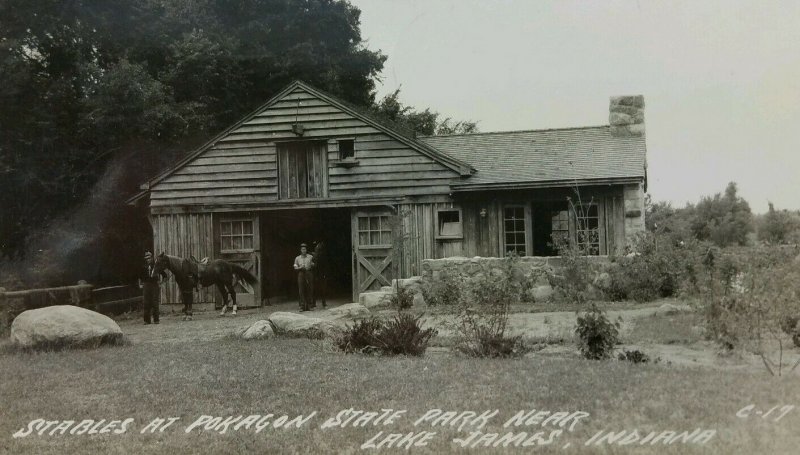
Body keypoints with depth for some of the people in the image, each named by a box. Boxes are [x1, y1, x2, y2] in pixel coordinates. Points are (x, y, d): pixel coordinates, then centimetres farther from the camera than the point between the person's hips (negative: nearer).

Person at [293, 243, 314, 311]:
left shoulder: (311, 257, 10)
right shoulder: (297, 258, 11)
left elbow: (314, 265, 14)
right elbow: (295, 267, 7)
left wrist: (312, 265, -9)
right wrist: (300, 267, -12)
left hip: (309, 273, 0)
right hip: (301, 274, 0)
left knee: (310, 290, -3)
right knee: (301, 290, -6)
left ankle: (308, 306, 4)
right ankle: (302, 306, -6)